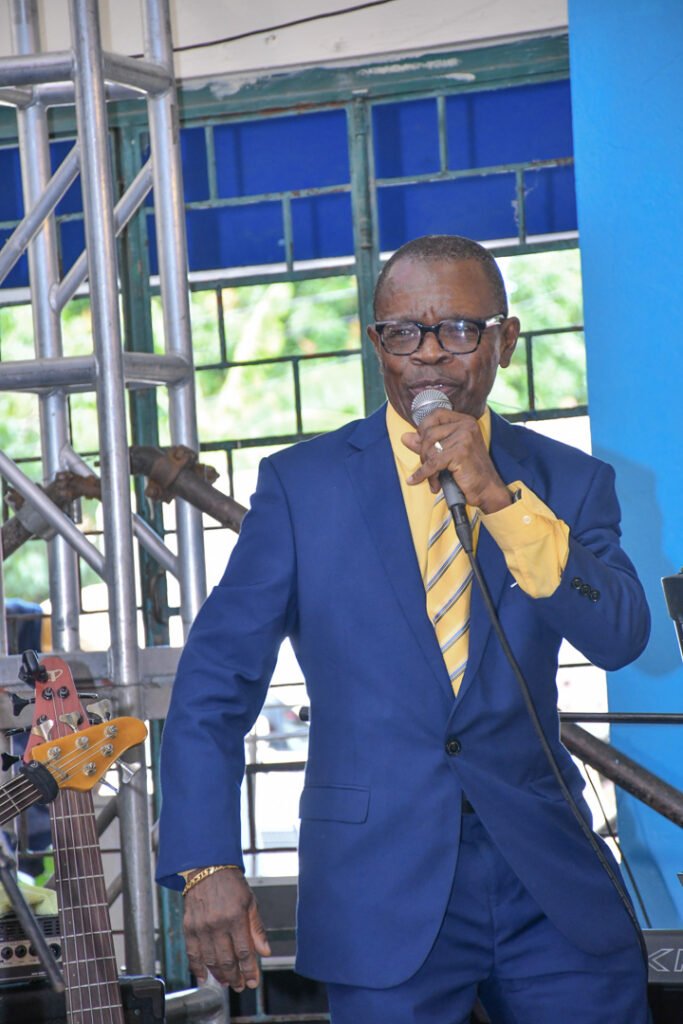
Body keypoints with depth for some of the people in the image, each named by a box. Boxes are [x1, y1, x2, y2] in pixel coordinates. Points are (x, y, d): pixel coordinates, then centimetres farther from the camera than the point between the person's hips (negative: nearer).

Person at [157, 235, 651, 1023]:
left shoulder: (569, 483, 6)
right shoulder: (301, 484, 1)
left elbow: (620, 637, -10)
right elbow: (215, 682, 0)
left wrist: (498, 498, -20)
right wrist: (208, 867, -9)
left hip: (550, 882, 2)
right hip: (383, 897, -2)